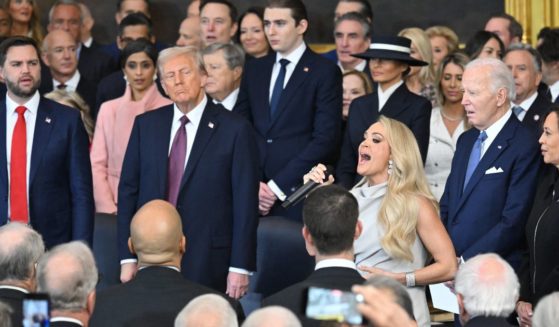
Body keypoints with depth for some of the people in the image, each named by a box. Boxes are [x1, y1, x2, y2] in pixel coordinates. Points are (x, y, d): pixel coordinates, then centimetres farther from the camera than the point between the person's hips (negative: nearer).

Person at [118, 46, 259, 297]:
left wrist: (240, 267, -8)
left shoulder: (234, 129, -2)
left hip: (208, 264, -3)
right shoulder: (145, 125, 9)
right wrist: (127, 258, 3)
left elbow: (245, 203, -4)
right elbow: (128, 190, 9)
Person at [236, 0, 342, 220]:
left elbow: (325, 140, -8)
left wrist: (278, 186, -11)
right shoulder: (254, 70, 14)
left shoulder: (325, 72, -1)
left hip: (297, 194, -4)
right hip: (253, 194, 4)